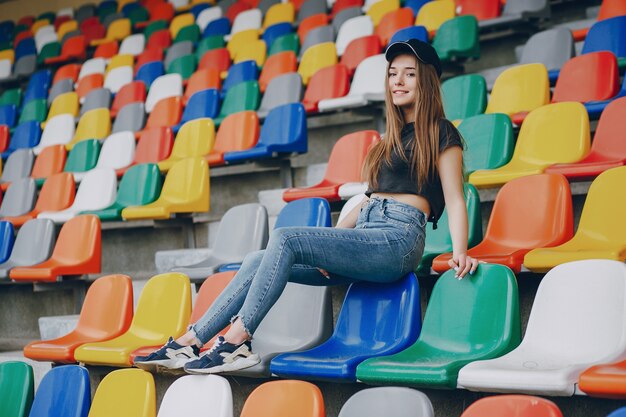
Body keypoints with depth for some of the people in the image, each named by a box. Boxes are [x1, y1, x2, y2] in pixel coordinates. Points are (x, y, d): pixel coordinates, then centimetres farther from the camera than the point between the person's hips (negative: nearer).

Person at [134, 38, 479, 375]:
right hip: (366, 238, 8)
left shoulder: (440, 133, 3)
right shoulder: (394, 136, 26)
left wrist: (459, 251, -20)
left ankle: (236, 344, -27)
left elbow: (454, 199, -5)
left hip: (398, 238, -8)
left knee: (284, 239, -25)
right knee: (259, 260, -6)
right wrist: (332, 238, 15)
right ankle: (188, 343, -10)